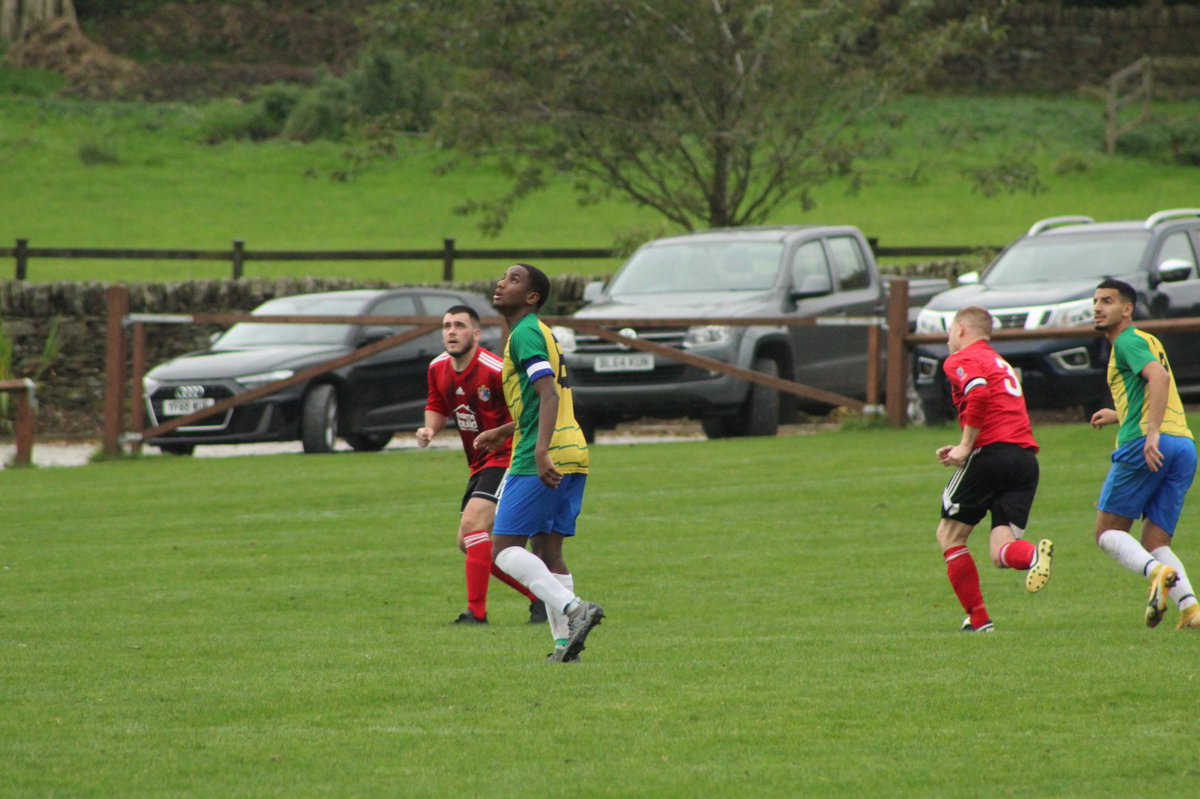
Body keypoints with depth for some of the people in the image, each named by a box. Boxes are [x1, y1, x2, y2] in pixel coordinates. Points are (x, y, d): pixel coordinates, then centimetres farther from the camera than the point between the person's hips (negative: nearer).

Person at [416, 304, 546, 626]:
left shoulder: (495, 370, -21)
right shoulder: (438, 369, 3)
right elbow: (438, 407, 19)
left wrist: (498, 433, -28)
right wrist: (430, 428, -2)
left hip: (506, 458, -9)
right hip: (479, 465, 9)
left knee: (473, 524, -24)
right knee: (468, 543, 10)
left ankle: (476, 612, -22)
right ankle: (539, 596, 21)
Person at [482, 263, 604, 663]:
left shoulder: (525, 334, -9)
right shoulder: (538, 333, 21)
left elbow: (548, 394, -22)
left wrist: (541, 451, -32)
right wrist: (501, 432, 41)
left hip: (540, 461, -9)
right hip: (571, 454, 9)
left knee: (505, 547, -9)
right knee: (546, 551, 11)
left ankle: (571, 608, -24)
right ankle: (565, 642, 4)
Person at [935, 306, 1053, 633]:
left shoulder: (960, 360, 3)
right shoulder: (1000, 364, 30)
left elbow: (979, 393, -18)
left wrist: (966, 446, -13)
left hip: (992, 453, -7)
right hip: (1026, 457, 7)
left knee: (949, 535, 10)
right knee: (1001, 554, 0)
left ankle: (978, 618, 3)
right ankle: (1033, 555, -34)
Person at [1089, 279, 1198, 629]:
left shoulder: (1128, 341, 0)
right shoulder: (1148, 342, 28)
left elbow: (1159, 377, -18)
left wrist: (1152, 432, -27)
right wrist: (1119, 415, 45)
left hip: (1145, 445, -8)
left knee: (1108, 533, 0)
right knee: (1155, 543, 7)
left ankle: (1157, 573, -28)